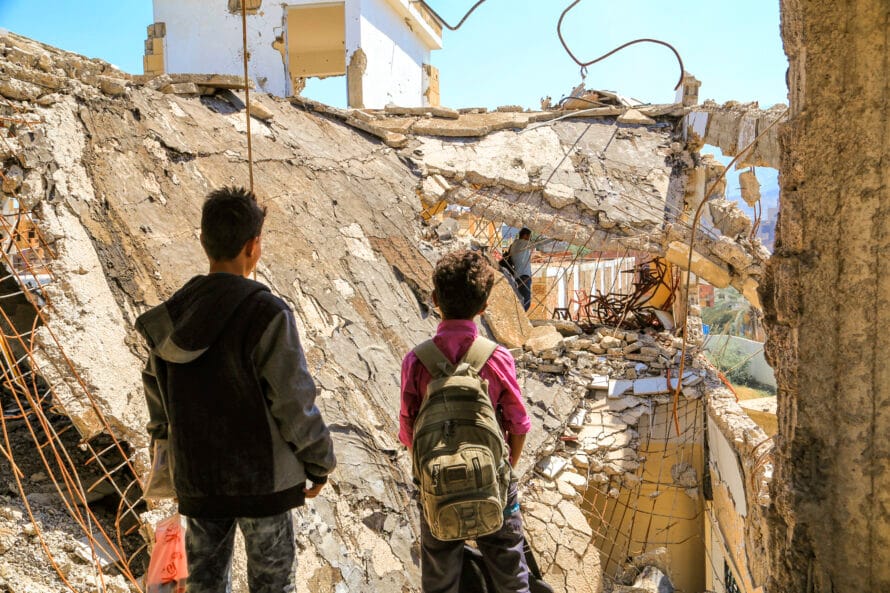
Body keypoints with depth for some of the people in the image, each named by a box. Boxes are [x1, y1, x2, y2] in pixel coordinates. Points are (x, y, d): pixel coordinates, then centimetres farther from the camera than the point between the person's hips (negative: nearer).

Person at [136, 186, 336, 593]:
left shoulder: (172, 314, -1)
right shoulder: (266, 314, -20)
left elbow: (157, 393, 9)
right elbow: (294, 402, -17)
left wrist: (165, 439, 26)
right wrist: (319, 463, -3)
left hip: (197, 478, 5)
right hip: (261, 476, -5)